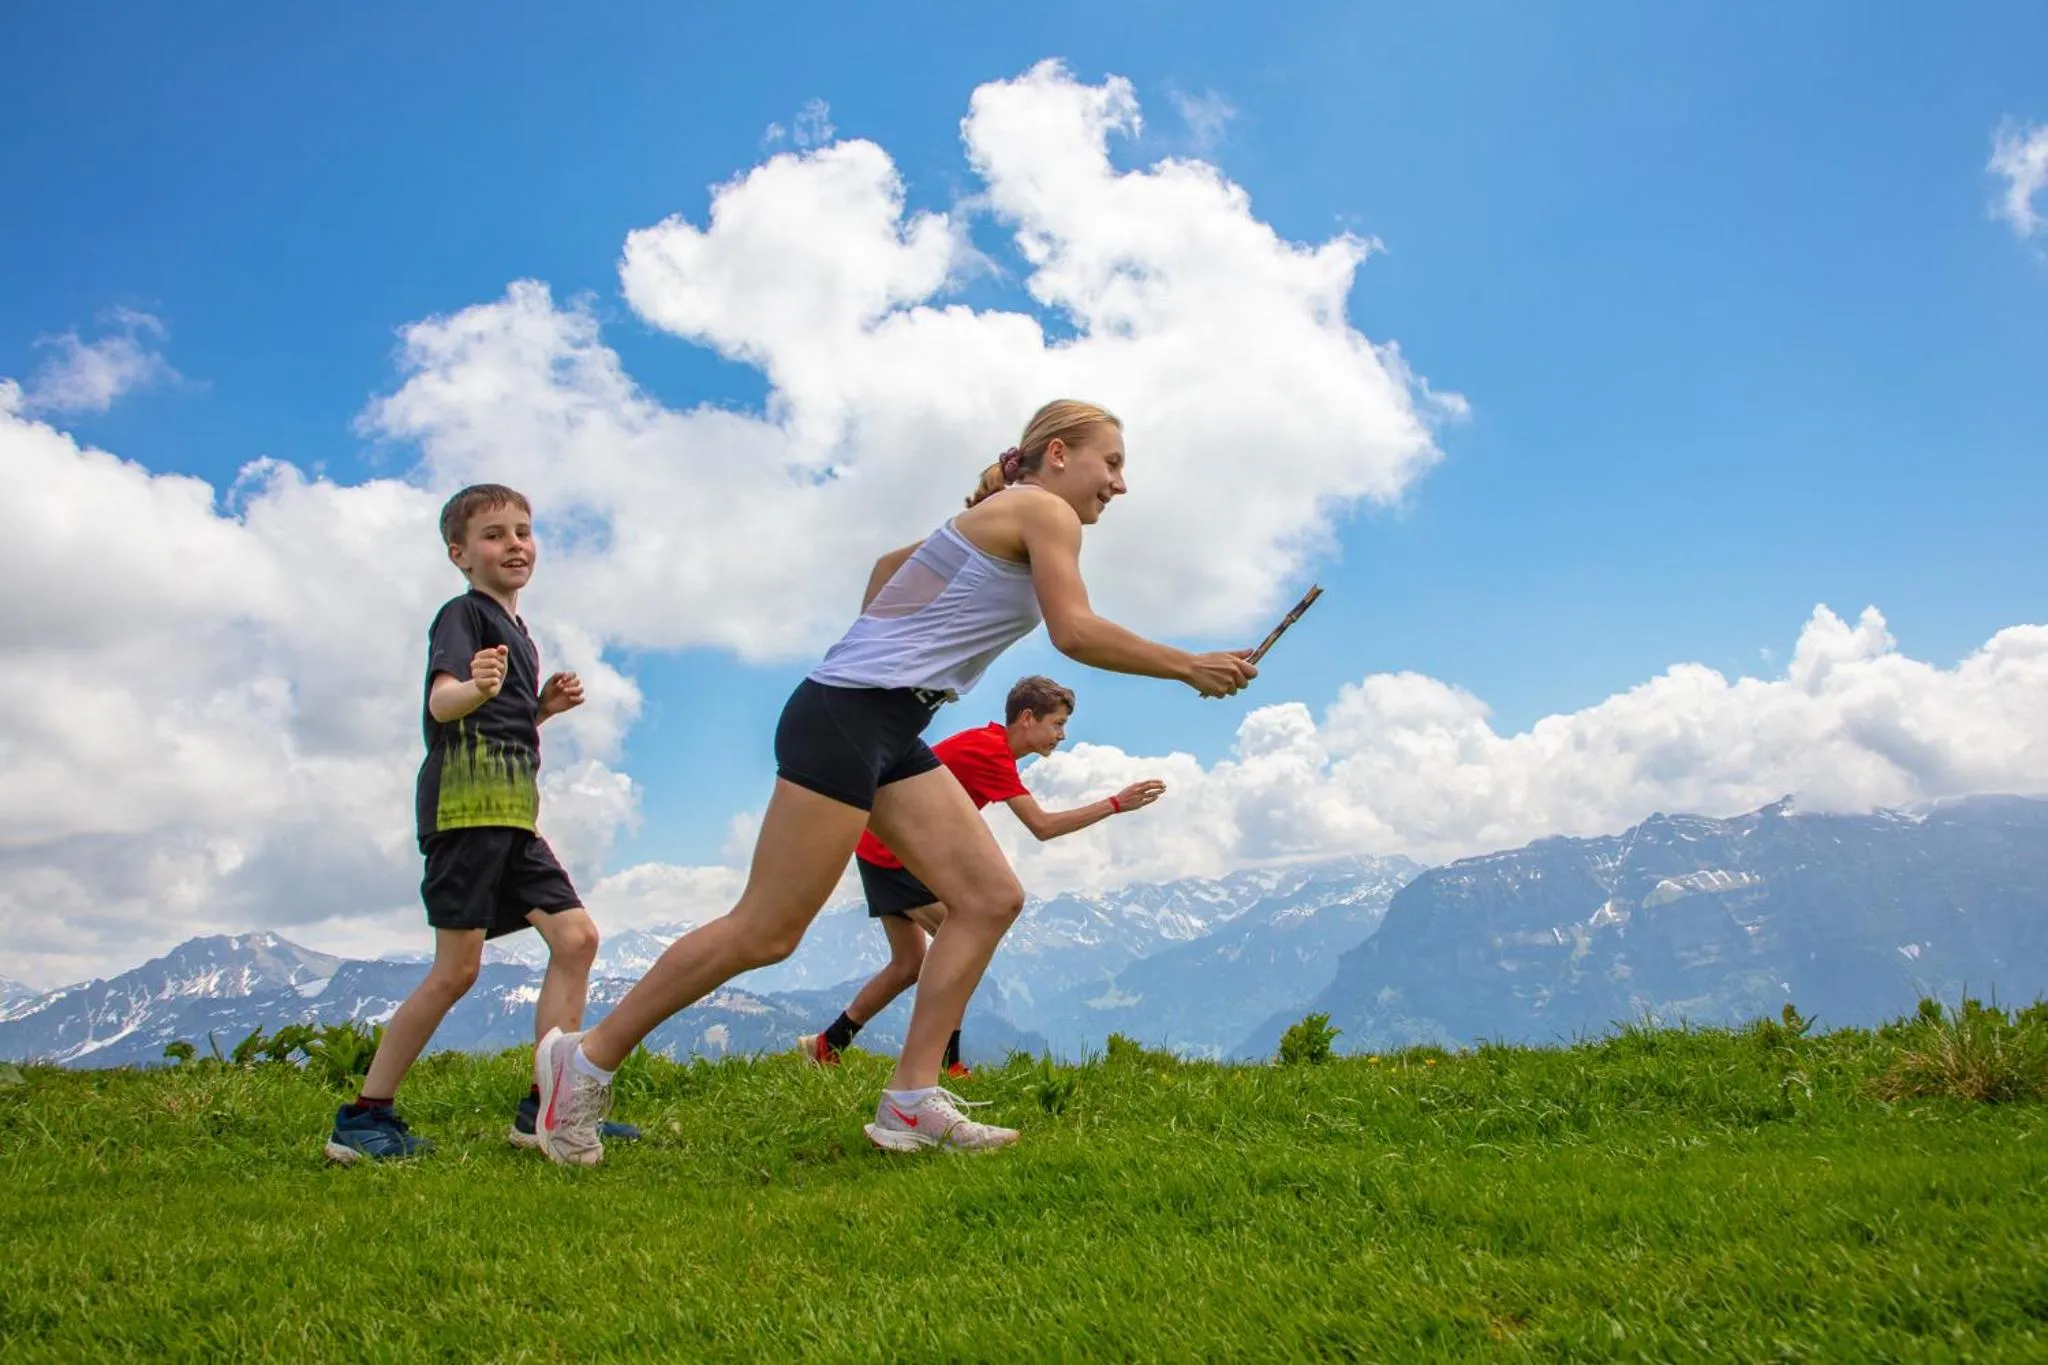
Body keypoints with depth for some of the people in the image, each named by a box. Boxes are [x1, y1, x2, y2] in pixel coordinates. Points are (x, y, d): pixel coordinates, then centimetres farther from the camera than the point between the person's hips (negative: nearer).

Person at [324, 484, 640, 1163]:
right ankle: (363, 1118, 2)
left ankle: (545, 1107, 2)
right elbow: (441, 701, -21)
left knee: (576, 937, -1)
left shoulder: (515, 630, 24)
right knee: (457, 969, -8)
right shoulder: (464, 615, -3)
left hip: (513, 814, 9)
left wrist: (546, 705, 13)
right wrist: (475, 688, -44)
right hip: (466, 803, -9)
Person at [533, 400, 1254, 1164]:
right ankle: (588, 1058, 6)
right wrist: (1190, 667, -6)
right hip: (846, 719, -10)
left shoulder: (998, 519, 23)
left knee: (991, 898, 2)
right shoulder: (1044, 511, -4)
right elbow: (1075, 634, -15)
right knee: (768, 931, -6)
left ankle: (911, 1101, 4)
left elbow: (891, 563, 35)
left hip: (889, 734, 10)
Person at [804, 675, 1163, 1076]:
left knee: (909, 964, 14)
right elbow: (1042, 826, -27)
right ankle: (945, 1063, -13)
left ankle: (826, 1046, 22)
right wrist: (1115, 804, -25)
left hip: (883, 848, 10)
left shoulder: (989, 743, 8)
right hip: (893, 851, -10)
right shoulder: (991, 751, -22)